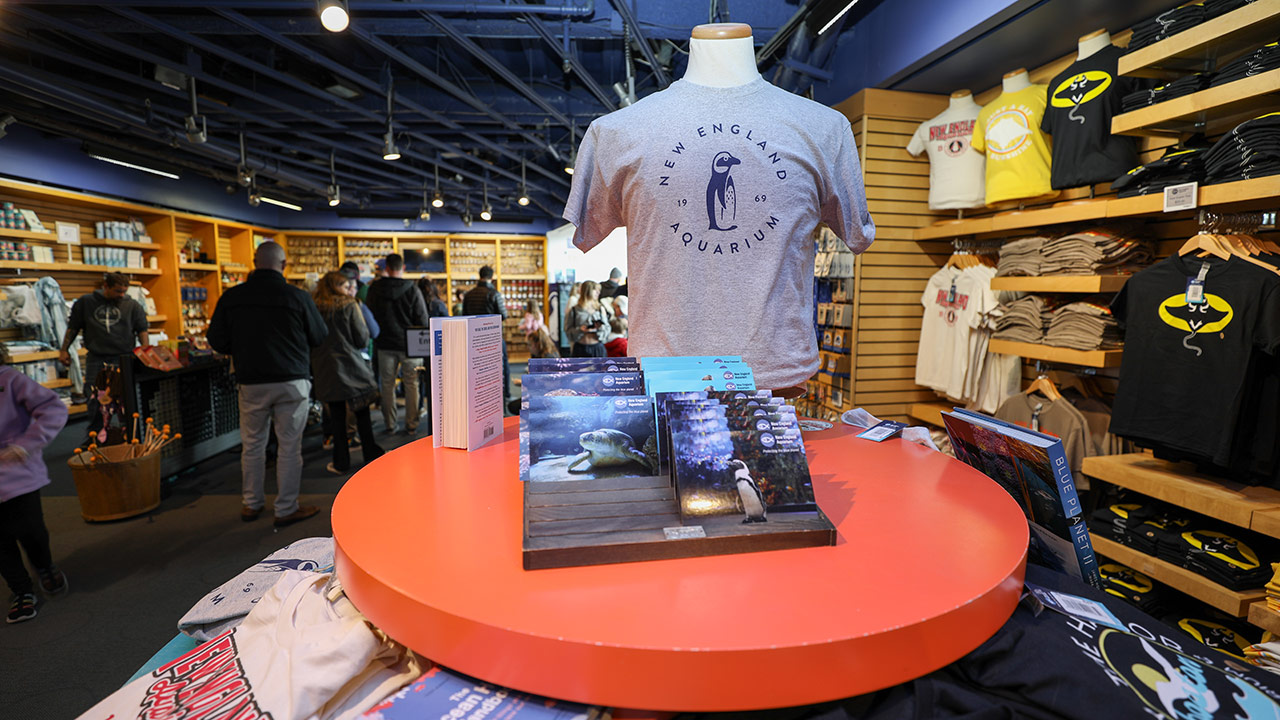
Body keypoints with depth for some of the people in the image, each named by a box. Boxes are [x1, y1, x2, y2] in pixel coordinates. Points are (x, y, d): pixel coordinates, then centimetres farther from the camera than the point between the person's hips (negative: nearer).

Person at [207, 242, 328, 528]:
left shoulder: (231, 297, -2)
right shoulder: (298, 297, -10)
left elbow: (217, 340, 4)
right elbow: (320, 337, -1)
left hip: (251, 383, 3)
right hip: (292, 382, -3)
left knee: (252, 445, 16)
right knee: (289, 447, 5)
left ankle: (252, 504, 29)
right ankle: (286, 509, 13)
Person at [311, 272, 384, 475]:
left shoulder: (315, 309, 2)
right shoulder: (349, 306, -6)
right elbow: (362, 340, -6)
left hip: (325, 369, 3)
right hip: (350, 366, -3)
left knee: (337, 416, 9)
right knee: (362, 414, 8)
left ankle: (341, 462, 14)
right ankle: (371, 456, 15)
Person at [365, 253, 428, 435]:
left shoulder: (374, 288, -2)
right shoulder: (412, 290, -11)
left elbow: (371, 316, 6)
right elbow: (422, 320, -8)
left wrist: (376, 338, 18)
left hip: (385, 344, 3)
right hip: (409, 344, -2)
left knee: (387, 384, 12)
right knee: (411, 384, 5)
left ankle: (389, 425, 18)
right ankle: (411, 425, 8)